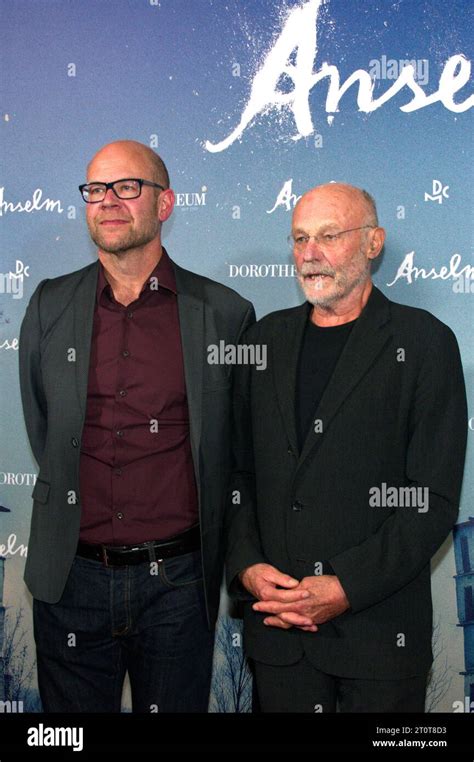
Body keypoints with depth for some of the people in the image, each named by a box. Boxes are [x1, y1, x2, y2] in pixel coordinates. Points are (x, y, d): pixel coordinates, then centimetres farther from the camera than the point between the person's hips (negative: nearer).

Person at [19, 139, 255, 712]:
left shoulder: (224, 313, -3)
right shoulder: (50, 306, 3)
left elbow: (243, 443, 6)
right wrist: (75, 510, 12)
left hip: (177, 581, -1)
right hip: (72, 577, 2)